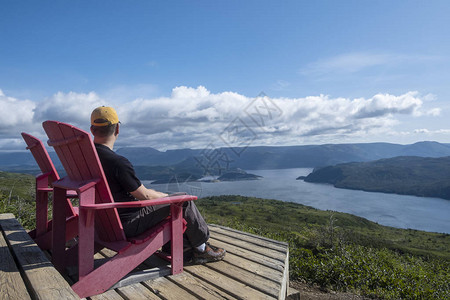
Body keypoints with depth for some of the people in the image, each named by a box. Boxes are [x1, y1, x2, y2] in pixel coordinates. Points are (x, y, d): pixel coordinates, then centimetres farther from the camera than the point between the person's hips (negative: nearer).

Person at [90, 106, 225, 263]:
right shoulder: (118, 163, -29)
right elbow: (145, 195, -20)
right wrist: (166, 196, 1)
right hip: (128, 224, -9)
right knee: (184, 200, -1)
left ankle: (186, 244, 32)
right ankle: (201, 247, 20)